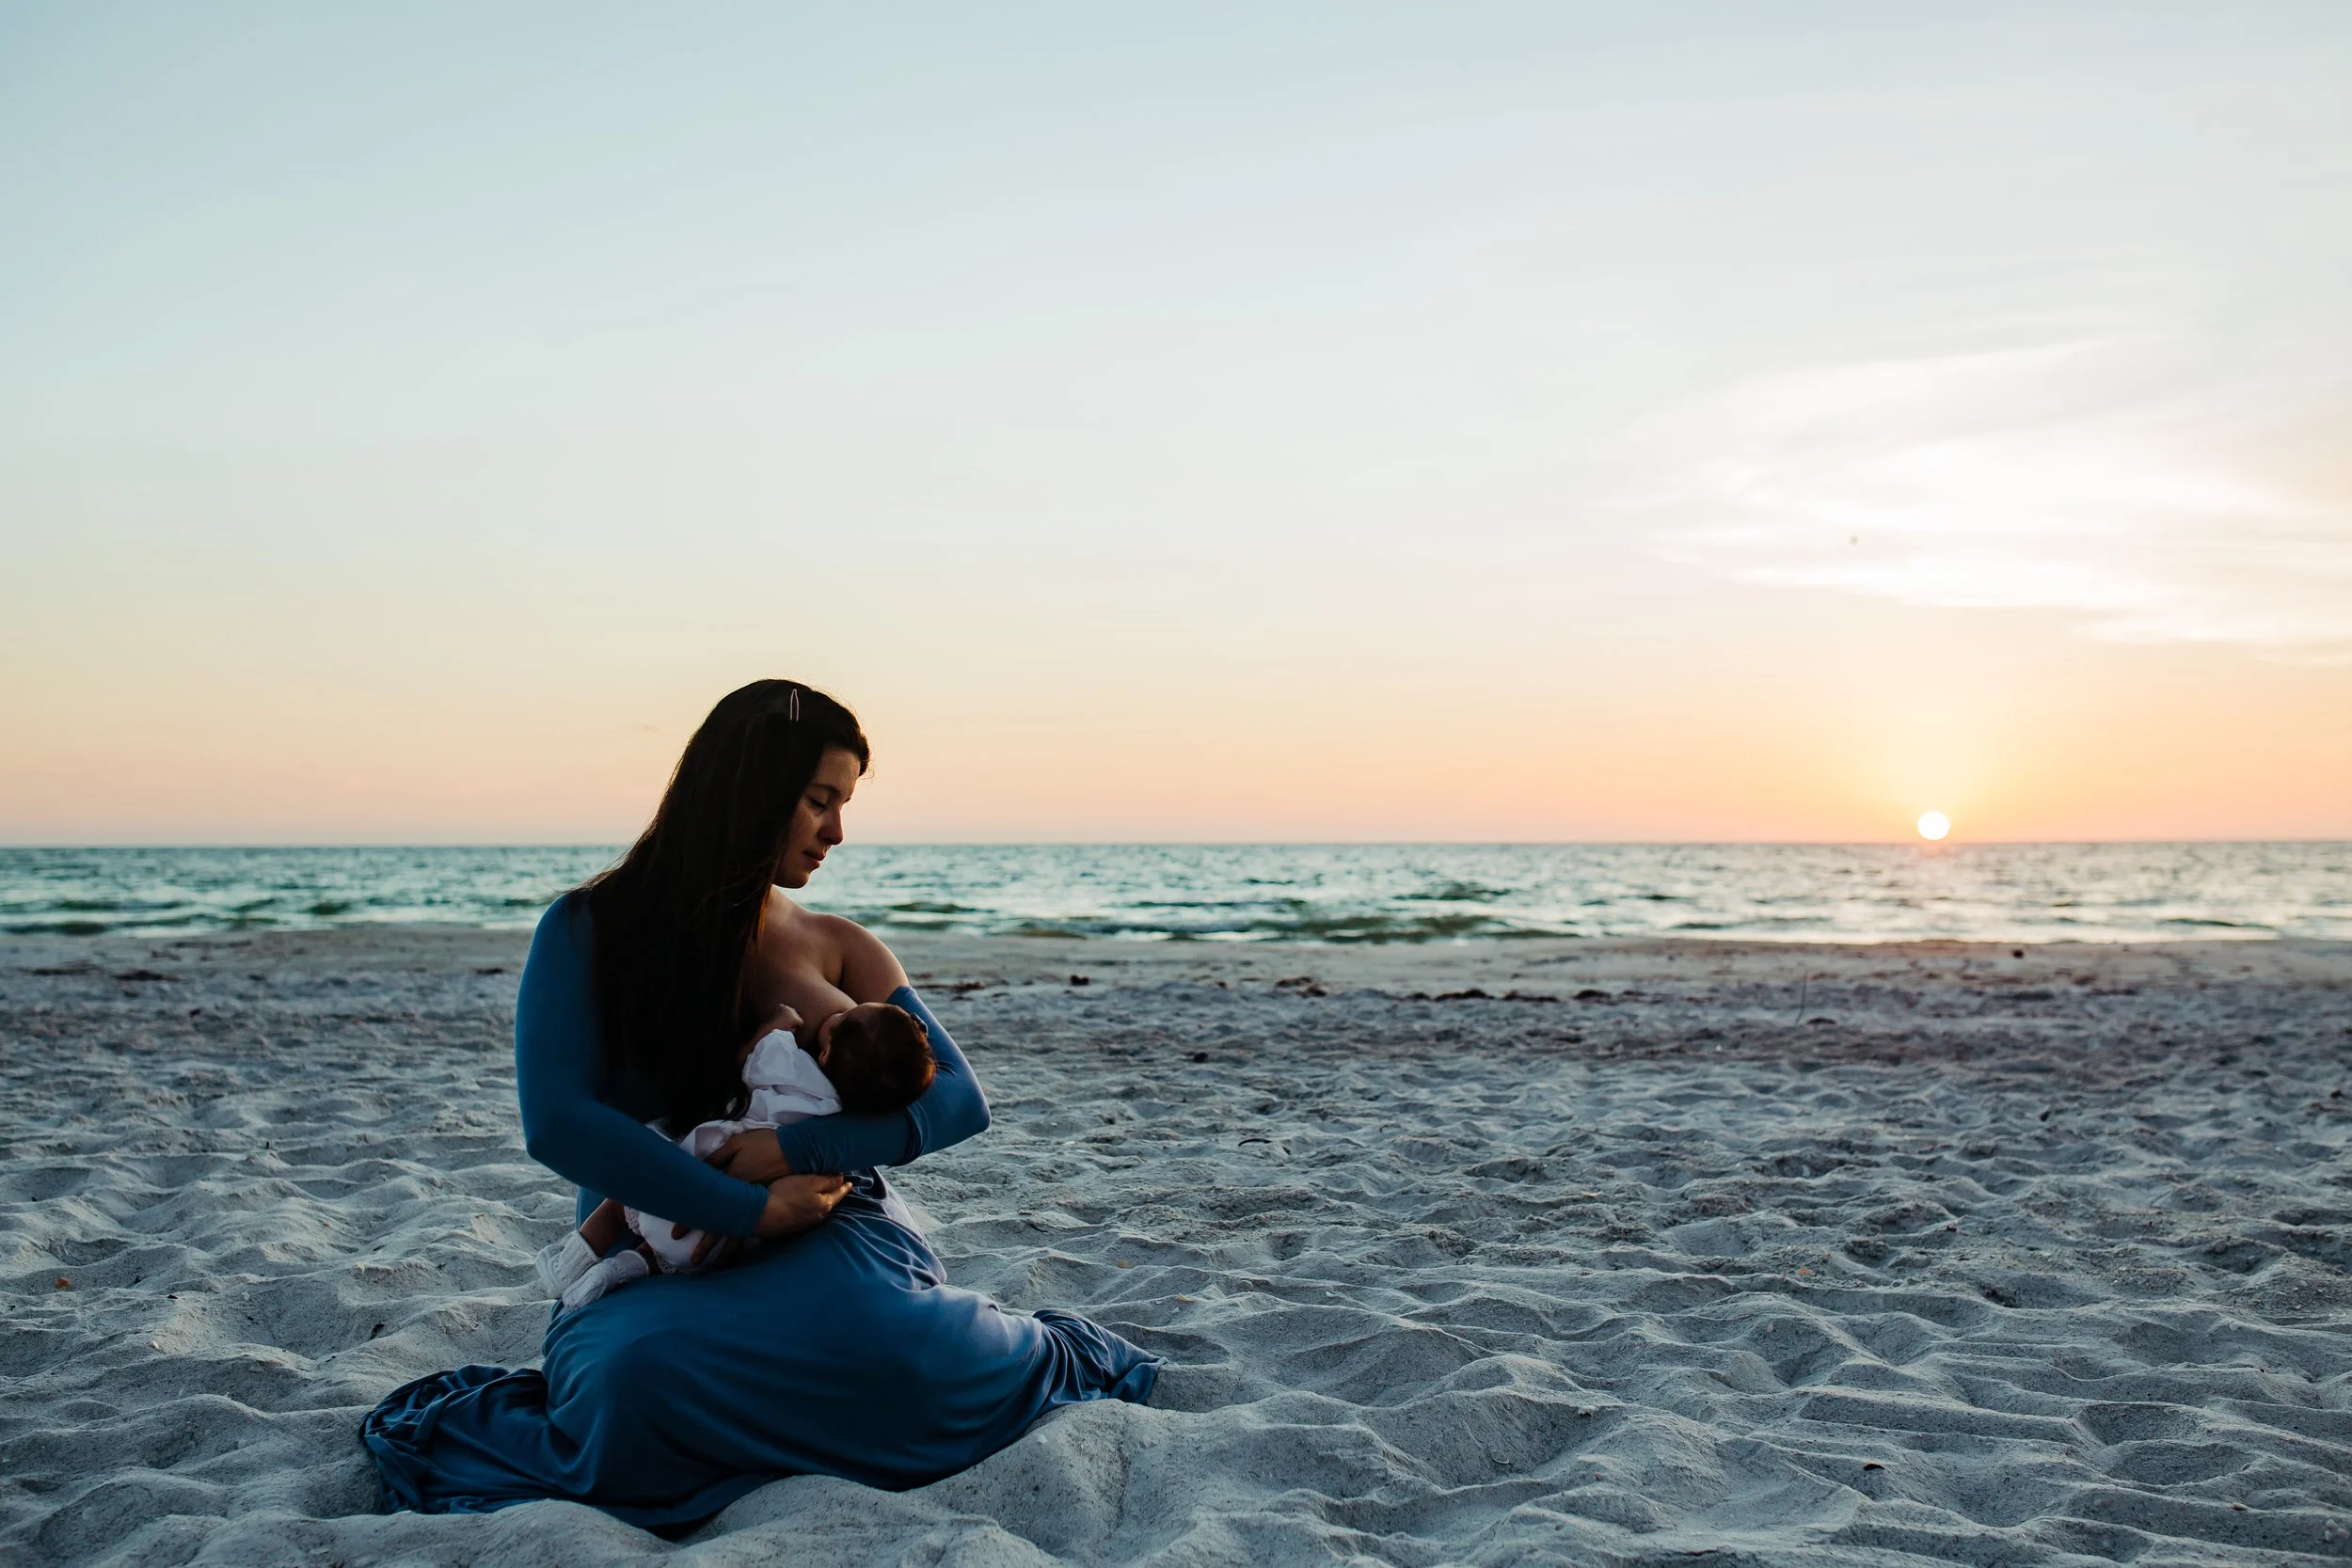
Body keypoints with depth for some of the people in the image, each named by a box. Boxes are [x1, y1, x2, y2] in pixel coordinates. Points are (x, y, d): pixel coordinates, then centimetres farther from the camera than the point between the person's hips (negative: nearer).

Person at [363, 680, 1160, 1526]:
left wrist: (797, 1149, -15)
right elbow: (556, 1122, -13)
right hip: (654, 1262, -2)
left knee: (883, 1350, -35)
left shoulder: (836, 946, 10)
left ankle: (1043, 1354, -3)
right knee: (641, 1376, -39)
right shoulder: (589, 931, 1)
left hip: (829, 1235, 2)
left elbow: (961, 1098, 1)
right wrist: (750, 1208, -18)